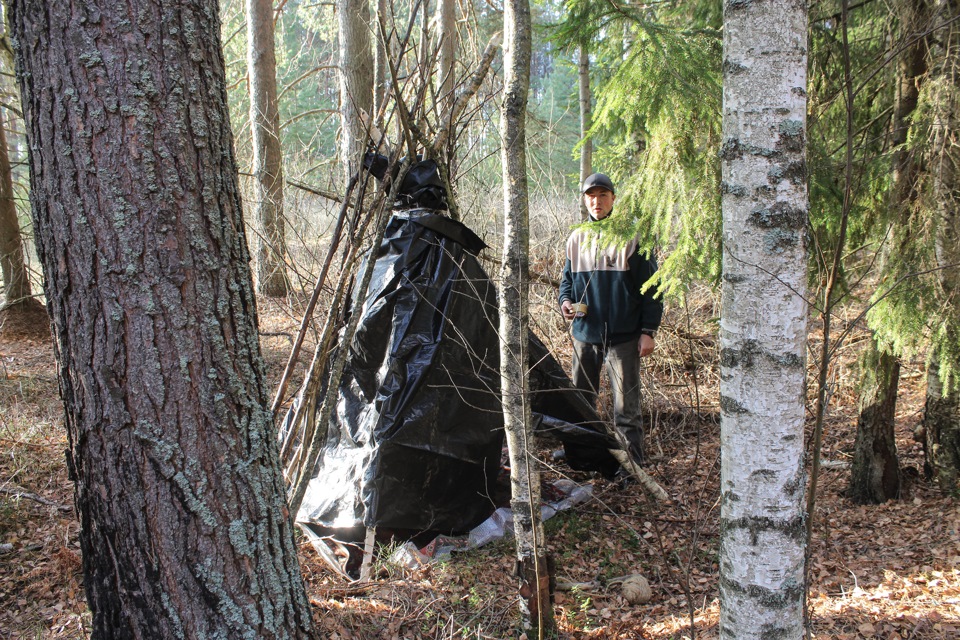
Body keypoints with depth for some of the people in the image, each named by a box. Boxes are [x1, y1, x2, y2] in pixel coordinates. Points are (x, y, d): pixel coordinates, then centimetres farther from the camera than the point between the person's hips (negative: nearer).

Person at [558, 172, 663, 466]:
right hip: (584, 333, 5)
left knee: (626, 403, -3)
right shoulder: (576, 239, 9)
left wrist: (648, 331, -9)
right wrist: (566, 302, -1)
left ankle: (633, 461, 4)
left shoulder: (632, 237, -5)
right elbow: (567, 279, 21)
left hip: (623, 335, -5)